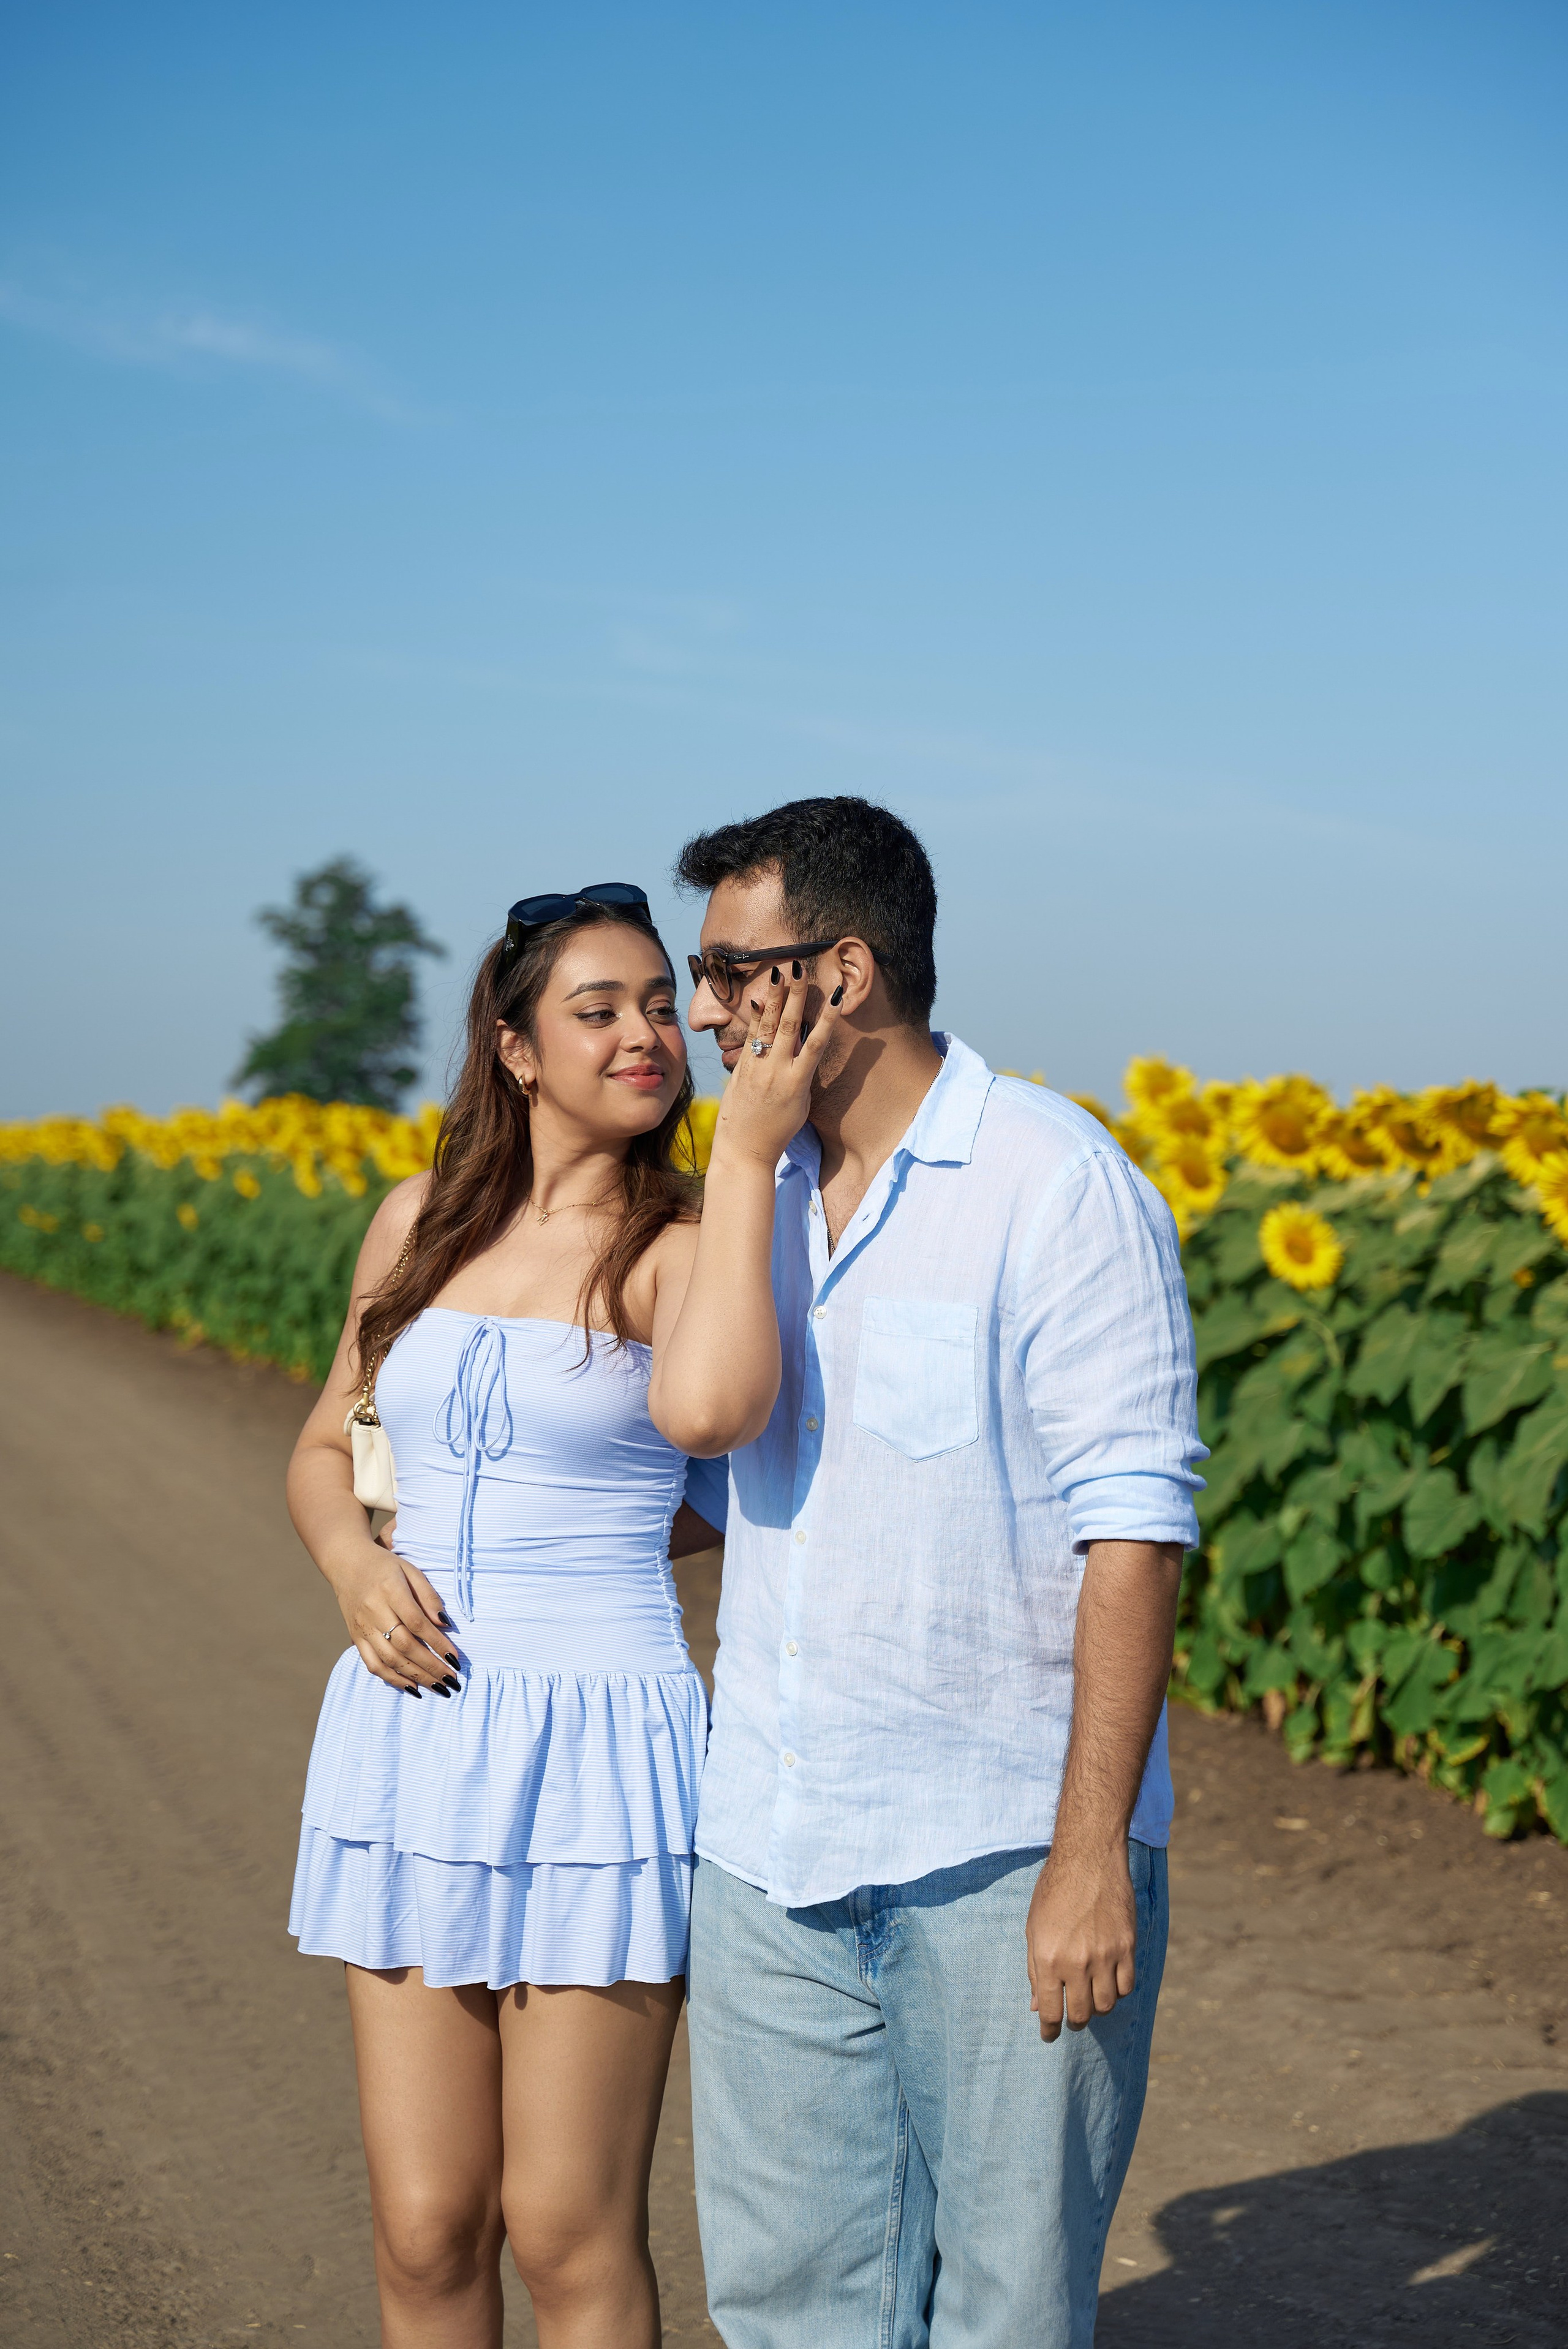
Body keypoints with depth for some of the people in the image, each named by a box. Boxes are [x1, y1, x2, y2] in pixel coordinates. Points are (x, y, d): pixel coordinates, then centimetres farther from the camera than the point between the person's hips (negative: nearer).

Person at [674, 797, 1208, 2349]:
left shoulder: (1059, 1186, -12)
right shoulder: (758, 1188, 10)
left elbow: (1132, 1527, -15)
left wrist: (1094, 1854, -18)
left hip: (1000, 1852, -6)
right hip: (774, 1851, 6)